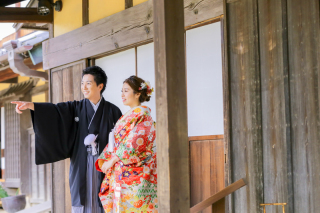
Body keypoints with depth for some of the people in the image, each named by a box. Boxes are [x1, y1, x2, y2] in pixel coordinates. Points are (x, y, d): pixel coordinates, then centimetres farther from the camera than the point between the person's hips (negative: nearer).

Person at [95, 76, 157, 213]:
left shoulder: (143, 114, -7)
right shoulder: (126, 117, 20)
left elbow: (135, 143, -17)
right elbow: (113, 141, 16)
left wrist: (112, 160, -14)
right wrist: (102, 159, 0)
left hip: (134, 174, -8)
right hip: (120, 174, 8)